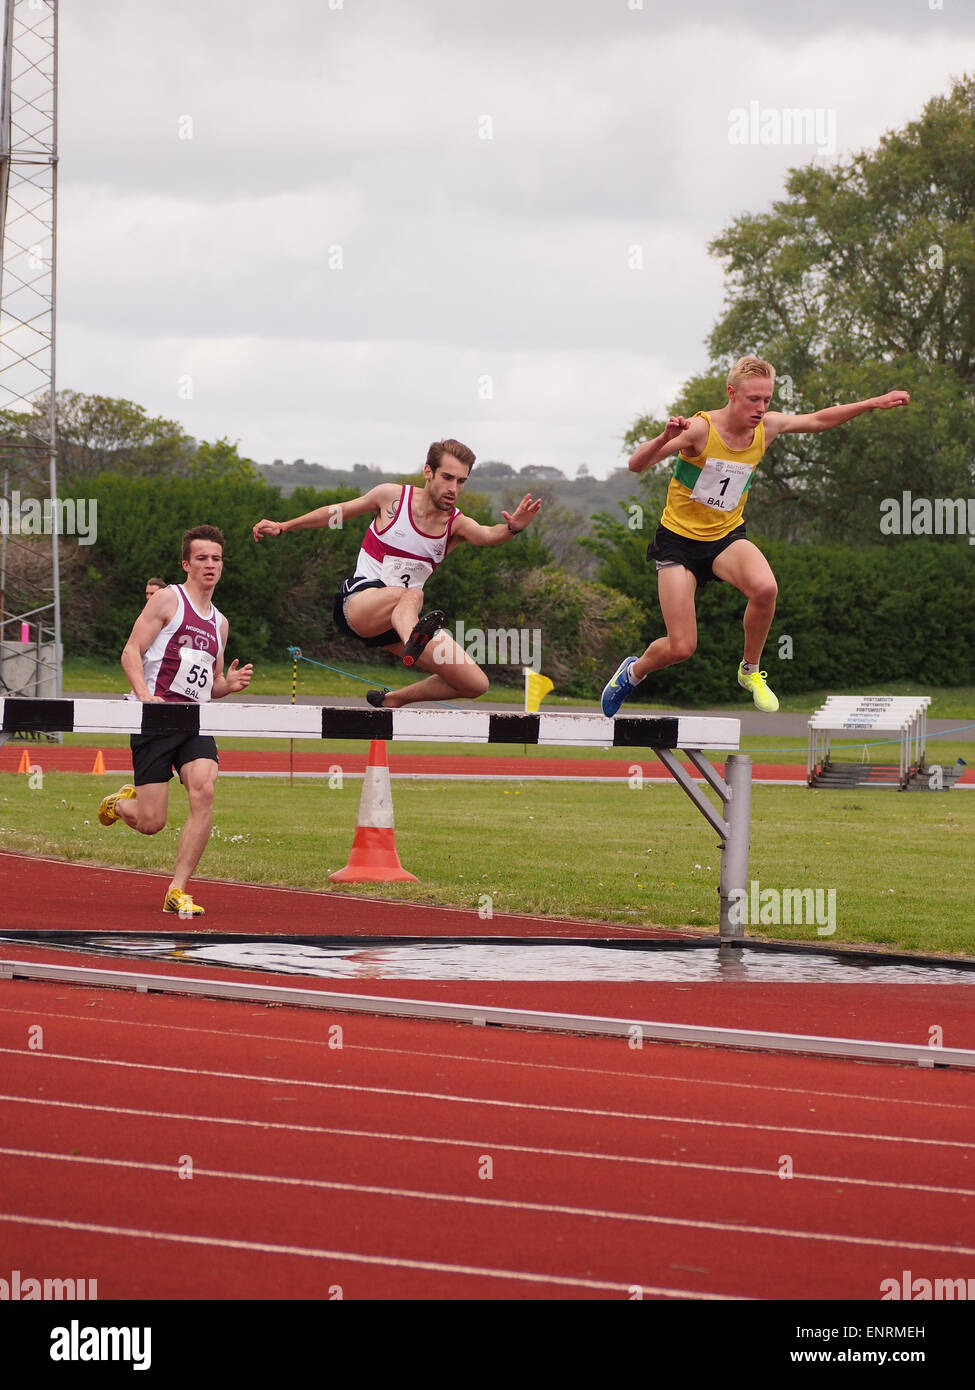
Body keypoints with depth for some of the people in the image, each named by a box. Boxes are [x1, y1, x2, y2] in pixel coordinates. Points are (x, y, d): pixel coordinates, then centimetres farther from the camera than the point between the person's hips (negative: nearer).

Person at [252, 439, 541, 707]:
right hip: (358, 603, -5)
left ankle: (393, 699, 15)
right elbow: (337, 512, 11)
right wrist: (282, 527, 18)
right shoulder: (392, 497, -5)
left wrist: (511, 529, -47)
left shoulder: (457, 525, -1)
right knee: (411, 595, -39)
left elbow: (488, 535, -24)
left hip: (405, 618, 5)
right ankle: (413, 643, -73)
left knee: (476, 684, -3)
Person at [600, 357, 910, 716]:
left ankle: (751, 672, -5)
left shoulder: (767, 427, -6)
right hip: (679, 539, -4)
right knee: (681, 647, -8)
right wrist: (666, 439, -45)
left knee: (765, 588, -31)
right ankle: (633, 671, 28)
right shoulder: (700, 428, -22)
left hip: (726, 537, 4)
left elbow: (818, 420, 12)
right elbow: (636, 465, -26)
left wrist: (873, 404, 7)